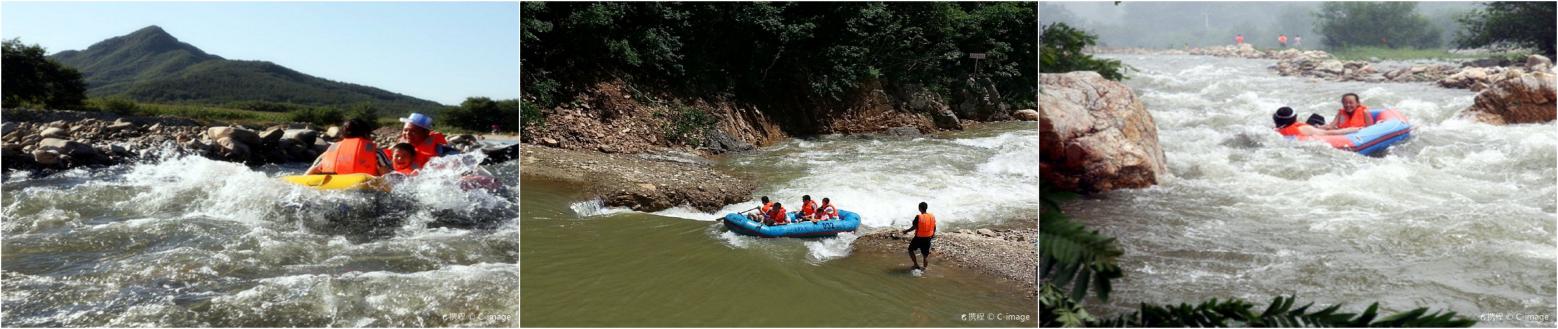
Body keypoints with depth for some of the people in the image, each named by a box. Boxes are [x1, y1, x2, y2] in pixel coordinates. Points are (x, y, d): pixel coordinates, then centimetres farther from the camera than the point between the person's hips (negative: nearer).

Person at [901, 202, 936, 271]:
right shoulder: (932, 216, -3)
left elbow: (914, 227, -15)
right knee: (926, 254, 15)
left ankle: (916, 265, 11)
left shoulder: (918, 217, -18)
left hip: (919, 237, -4)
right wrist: (933, 234, 25)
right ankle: (924, 267, 14)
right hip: (928, 238, 4)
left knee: (911, 249, 16)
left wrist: (906, 231, 2)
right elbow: (934, 227, 7)